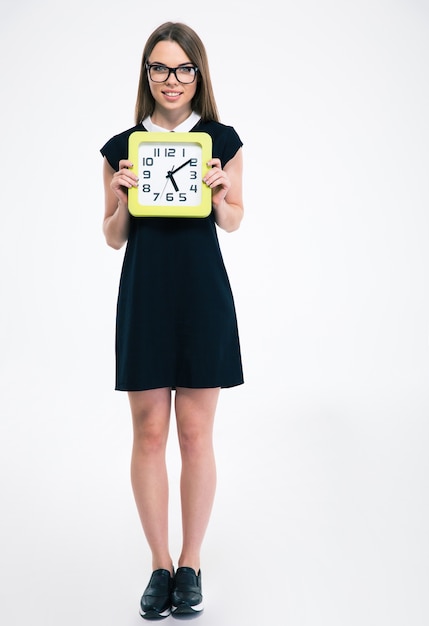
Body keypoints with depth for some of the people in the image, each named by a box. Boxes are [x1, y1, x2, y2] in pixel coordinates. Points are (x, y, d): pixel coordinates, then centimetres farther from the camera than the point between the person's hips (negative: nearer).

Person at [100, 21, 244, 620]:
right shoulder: (122, 147, 4)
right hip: (145, 295, 1)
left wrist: (219, 192, -8)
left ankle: (191, 564, 19)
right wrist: (123, 198, -10)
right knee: (148, 432, 4)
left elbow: (233, 221, 12)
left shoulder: (223, 140, 3)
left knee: (196, 434, 4)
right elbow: (113, 237, 10)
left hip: (203, 294, -1)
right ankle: (160, 565, 19)